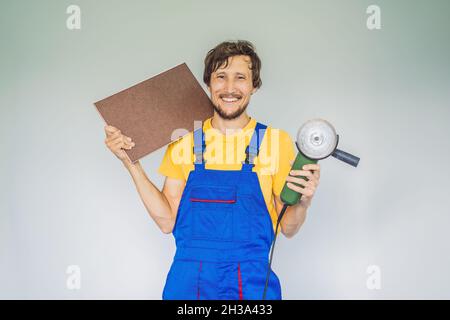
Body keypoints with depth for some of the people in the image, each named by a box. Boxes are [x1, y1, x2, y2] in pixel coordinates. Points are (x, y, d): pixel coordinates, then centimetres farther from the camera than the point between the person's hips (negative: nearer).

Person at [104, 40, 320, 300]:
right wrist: (131, 163, -5)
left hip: (252, 285, -1)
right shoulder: (184, 142, 0)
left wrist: (303, 202, -21)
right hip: (186, 283, 2)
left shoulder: (276, 141, -6)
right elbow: (168, 221, 0)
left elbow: (287, 228, 0)